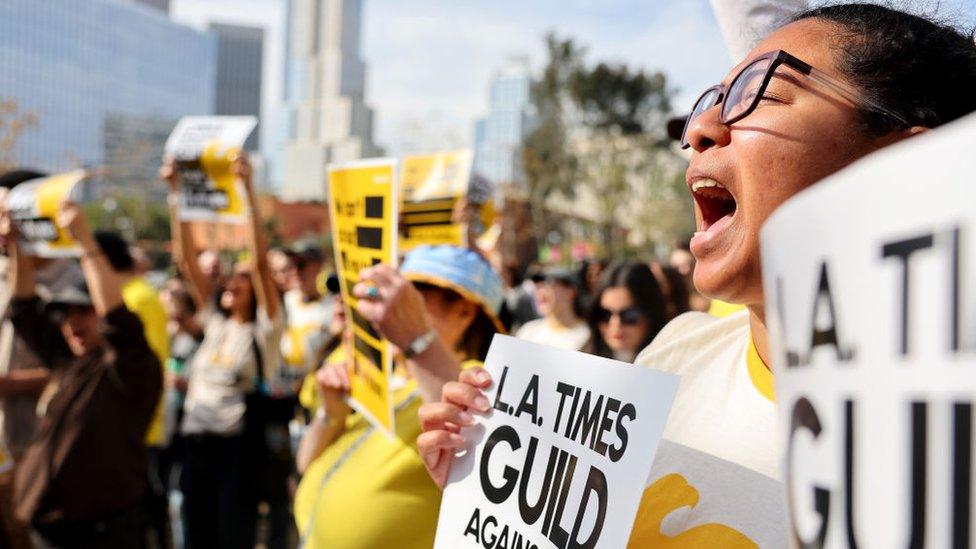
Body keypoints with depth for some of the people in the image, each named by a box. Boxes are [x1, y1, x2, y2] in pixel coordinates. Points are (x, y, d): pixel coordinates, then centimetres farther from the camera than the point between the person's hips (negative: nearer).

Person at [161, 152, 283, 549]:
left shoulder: (265, 328, -4)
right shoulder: (215, 322, 11)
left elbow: (261, 260, -16)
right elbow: (185, 259, 6)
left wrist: (247, 190, -23)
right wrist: (175, 193, -1)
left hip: (238, 447, -6)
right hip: (195, 441, 6)